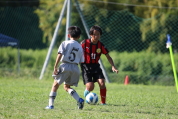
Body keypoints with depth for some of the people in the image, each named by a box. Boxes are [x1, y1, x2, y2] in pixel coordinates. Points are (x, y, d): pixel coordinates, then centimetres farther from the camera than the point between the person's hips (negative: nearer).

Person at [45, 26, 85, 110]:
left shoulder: (65, 43, 2)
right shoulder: (80, 47, 13)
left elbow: (60, 55, -8)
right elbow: (81, 61, 10)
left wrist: (55, 67, -8)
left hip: (65, 66, -4)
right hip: (75, 68, 4)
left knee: (55, 84, 9)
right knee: (67, 86, 19)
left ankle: (51, 104, 4)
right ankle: (79, 100, -1)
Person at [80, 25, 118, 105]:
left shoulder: (101, 45, -2)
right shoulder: (85, 43, -9)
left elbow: (108, 57, 6)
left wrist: (113, 66, -7)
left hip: (96, 66, 3)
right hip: (86, 66, -3)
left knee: (102, 83, -17)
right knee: (90, 87, -16)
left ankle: (103, 102, -1)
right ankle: (86, 92, 22)